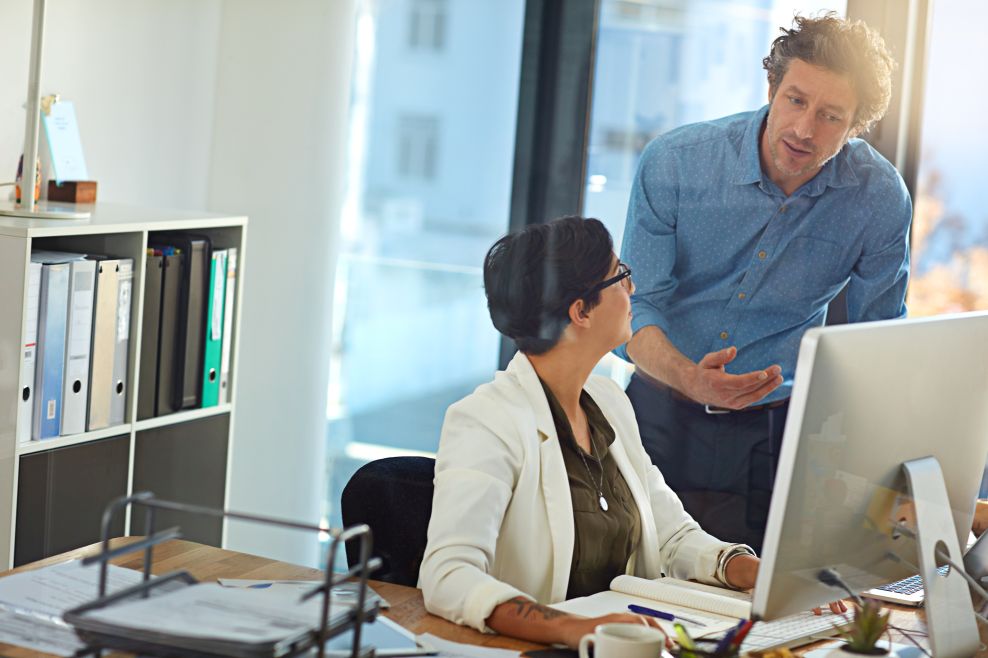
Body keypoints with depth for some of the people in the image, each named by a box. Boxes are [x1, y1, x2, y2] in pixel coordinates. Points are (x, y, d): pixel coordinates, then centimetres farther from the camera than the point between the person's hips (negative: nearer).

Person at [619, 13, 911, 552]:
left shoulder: (880, 199, -9)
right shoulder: (673, 162, -12)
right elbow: (637, 306, -12)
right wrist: (689, 378, -32)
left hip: (775, 431, 1)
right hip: (662, 416, 0)